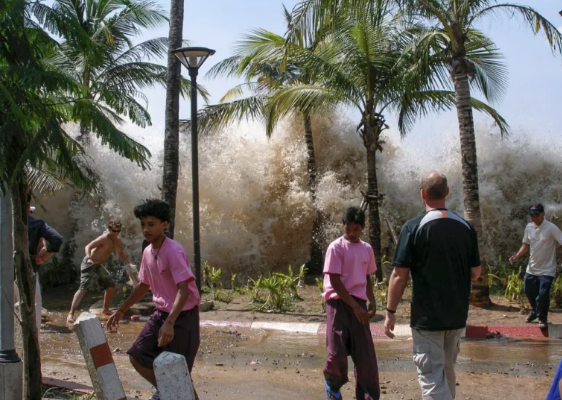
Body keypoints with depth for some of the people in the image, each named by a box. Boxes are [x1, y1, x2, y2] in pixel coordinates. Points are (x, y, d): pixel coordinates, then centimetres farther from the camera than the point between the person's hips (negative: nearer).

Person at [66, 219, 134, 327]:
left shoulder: (117, 241, 6)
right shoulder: (104, 238, -20)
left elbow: (121, 254, 23)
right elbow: (88, 247, -28)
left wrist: (129, 264, 10)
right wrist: (89, 258, -47)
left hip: (98, 265, 9)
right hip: (89, 264, -9)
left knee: (111, 285, 14)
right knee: (83, 288, -21)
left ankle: (105, 310, 30)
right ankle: (71, 315, -27)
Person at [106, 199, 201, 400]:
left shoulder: (173, 251, -22)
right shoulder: (147, 252, 4)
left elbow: (184, 289, -30)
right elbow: (144, 286, 19)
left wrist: (170, 323, -41)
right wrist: (121, 311, 22)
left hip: (183, 316, -8)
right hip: (161, 313, 8)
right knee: (137, 356, 6)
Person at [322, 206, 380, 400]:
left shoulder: (367, 249, 10)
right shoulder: (336, 247, -8)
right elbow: (335, 281, -12)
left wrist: (372, 302, 5)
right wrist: (355, 306, -15)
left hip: (359, 304, 5)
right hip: (339, 303, -5)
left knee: (365, 354, 3)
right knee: (337, 352, -6)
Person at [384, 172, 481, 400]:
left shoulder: (414, 227, -12)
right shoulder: (465, 228, 1)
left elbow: (399, 276, -13)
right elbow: (475, 274, 6)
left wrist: (390, 312, -5)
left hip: (427, 316, -5)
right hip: (457, 315, 5)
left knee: (432, 377, -2)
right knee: (447, 371, 21)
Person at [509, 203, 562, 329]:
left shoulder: (551, 228, -19)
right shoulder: (529, 227, 1)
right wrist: (517, 256, -4)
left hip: (546, 270, -6)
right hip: (531, 268, 6)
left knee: (543, 295, -8)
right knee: (529, 291, 19)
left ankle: (542, 318, 12)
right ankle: (535, 311, 44)